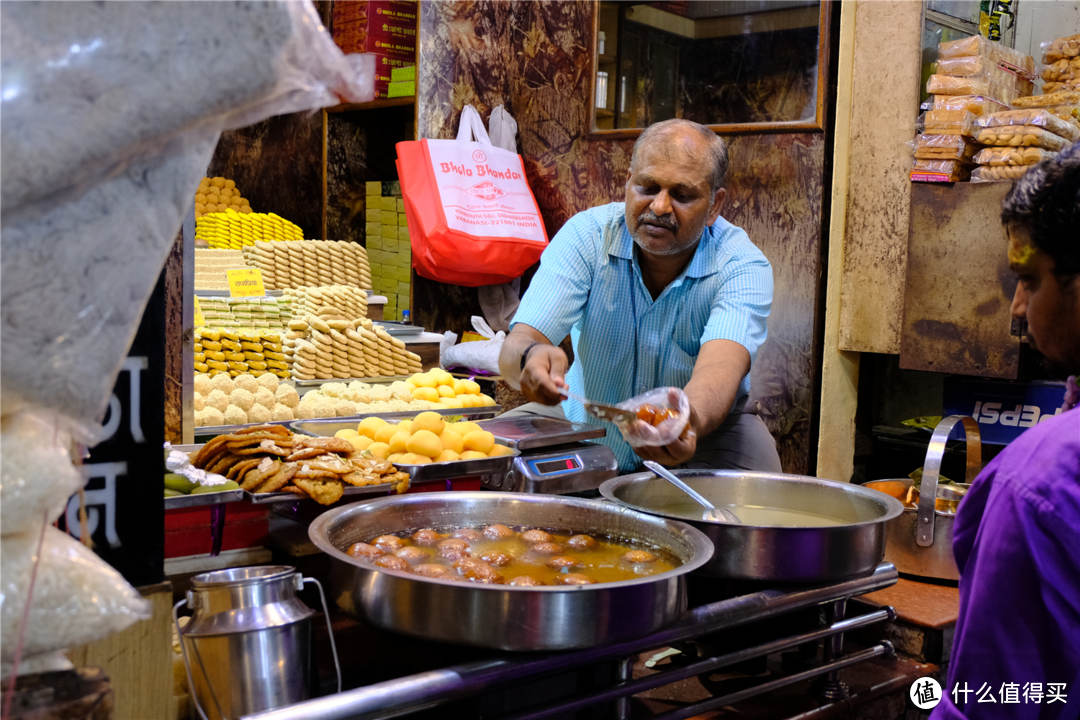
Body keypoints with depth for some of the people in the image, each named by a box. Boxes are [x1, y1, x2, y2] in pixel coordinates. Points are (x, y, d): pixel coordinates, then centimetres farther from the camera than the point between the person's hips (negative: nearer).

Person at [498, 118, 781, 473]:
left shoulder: (743, 267, -20)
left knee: (754, 448, -29)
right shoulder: (585, 235, -16)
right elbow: (516, 348, -25)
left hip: (699, 436, 0)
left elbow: (720, 366, -40)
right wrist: (531, 356, -51)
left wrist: (688, 420, -64)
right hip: (585, 426, 1)